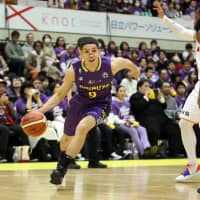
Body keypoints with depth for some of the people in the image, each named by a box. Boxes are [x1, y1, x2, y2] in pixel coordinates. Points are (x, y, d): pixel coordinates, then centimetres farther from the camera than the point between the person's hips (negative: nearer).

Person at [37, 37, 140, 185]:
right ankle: (63, 159, 54)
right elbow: (60, 94, -12)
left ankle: (62, 167, -21)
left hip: (101, 104, -2)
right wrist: (41, 110, -26)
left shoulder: (111, 64, -27)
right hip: (80, 102, 3)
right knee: (67, 138, 19)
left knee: (82, 127, -32)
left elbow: (126, 62, -2)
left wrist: (135, 71, 19)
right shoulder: (73, 70, -24)